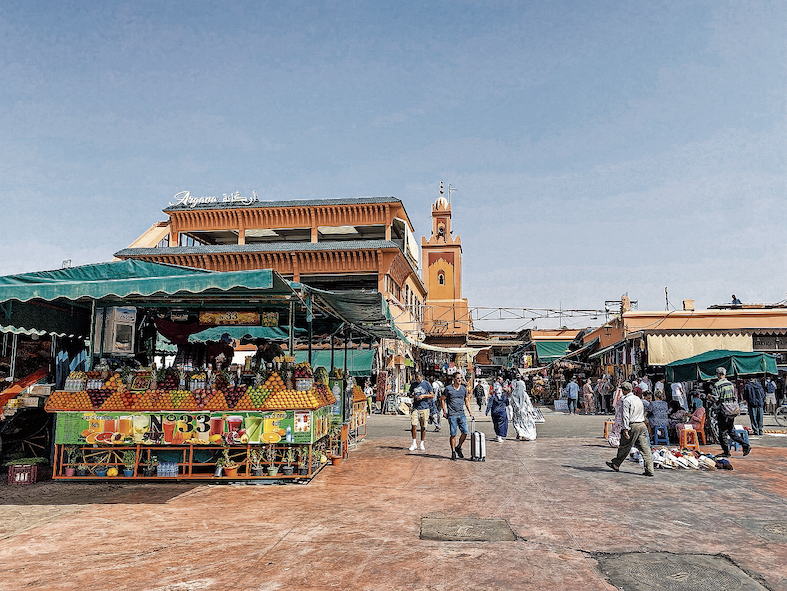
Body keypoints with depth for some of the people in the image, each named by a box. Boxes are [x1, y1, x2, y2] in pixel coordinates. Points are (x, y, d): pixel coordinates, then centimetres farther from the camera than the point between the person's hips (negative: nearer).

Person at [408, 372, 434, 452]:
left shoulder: (427, 384, -1)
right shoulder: (413, 384, 7)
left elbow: (432, 395, 2)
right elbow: (410, 393, 20)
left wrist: (424, 396, -13)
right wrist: (413, 395, -3)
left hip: (425, 408, -2)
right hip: (415, 407, 2)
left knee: (423, 427, 3)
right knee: (413, 425, -7)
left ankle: (421, 444, 16)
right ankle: (414, 443, 7)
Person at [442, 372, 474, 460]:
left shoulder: (464, 389, 10)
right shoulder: (448, 388, -2)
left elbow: (466, 401, 19)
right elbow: (442, 399, 5)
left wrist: (470, 412, 12)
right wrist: (444, 411, -1)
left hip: (461, 414, 4)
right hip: (452, 414, -4)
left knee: (465, 432, -4)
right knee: (453, 434, -3)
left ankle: (458, 447, 18)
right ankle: (453, 452, 9)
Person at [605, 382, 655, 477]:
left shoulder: (626, 400, -11)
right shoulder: (638, 399, 14)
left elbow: (626, 416, -16)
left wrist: (625, 429, -17)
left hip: (633, 426, -7)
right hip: (642, 425, 7)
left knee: (624, 447, 7)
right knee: (645, 448, 4)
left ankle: (616, 464, 21)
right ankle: (649, 470, 0)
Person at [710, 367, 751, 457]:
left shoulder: (717, 385, -13)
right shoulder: (731, 384, 10)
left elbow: (715, 398, -17)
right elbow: (735, 398, 14)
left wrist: (710, 397, 3)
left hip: (722, 412, -7)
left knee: (723, 433, 1)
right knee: (732, 432, 18)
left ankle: (726, 452, 5)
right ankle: (746, 446, 9)